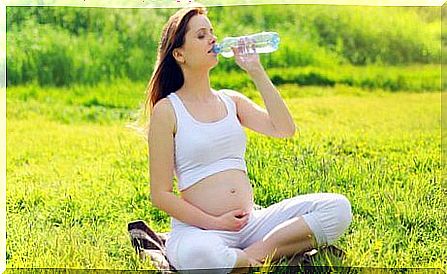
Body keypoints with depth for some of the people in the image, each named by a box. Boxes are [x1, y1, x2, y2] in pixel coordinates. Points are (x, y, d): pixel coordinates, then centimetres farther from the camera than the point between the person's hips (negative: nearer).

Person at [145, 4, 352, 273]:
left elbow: (284, 129, 1)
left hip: (252, 222, 6)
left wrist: (256, 71, 1)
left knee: (337, 207, -13)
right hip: (199, 229, -6)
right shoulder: (167, 110, -1)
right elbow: (160, 194, -4)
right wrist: (215, 223, -13)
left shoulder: (231, 100, 16)